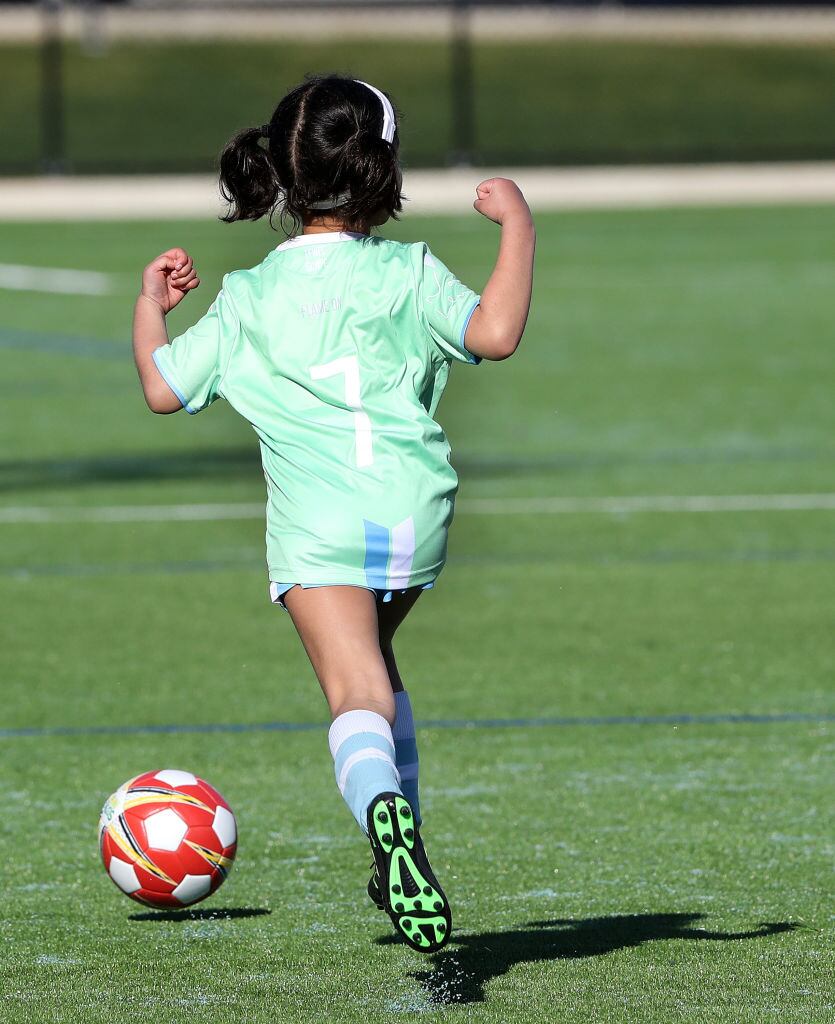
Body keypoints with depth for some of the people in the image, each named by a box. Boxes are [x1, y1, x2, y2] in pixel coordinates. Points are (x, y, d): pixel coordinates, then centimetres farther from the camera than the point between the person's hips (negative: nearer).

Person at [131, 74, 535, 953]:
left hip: (317, 525, -2)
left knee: (357, 693, -15)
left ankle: (385, 812, -48)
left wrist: (149, 307, 30)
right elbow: (495, 332, -13)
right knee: (375, 662, 28)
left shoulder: (246, 298, 6)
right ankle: (403, 867, 29)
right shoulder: (405, 274, 0)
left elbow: (164, 388, 11)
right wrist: (518, 227, -1)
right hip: (414, 512, 2)